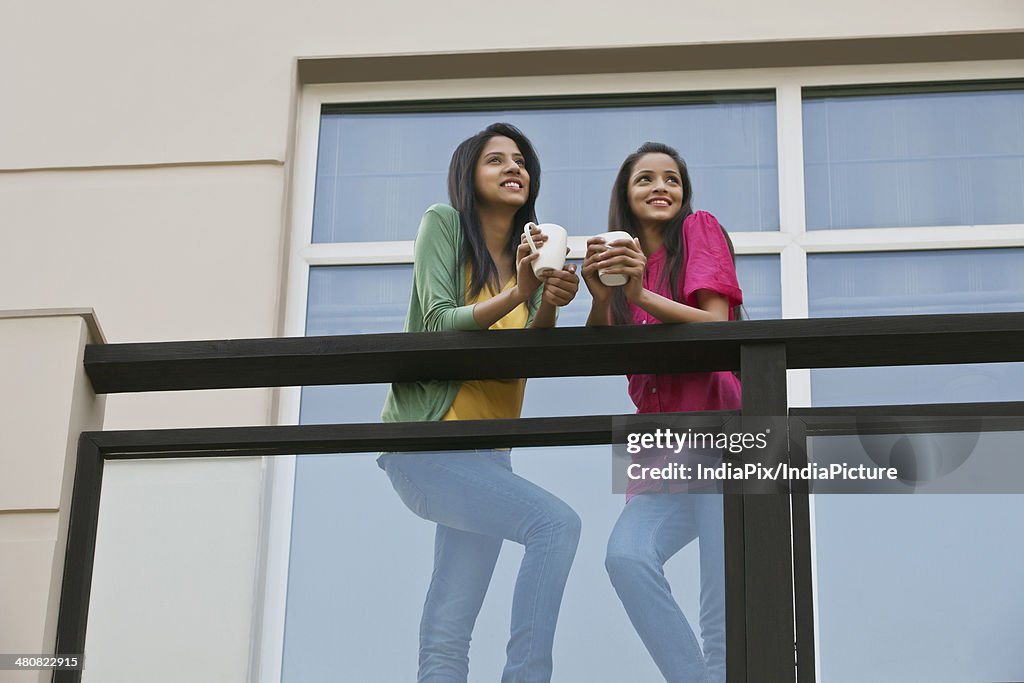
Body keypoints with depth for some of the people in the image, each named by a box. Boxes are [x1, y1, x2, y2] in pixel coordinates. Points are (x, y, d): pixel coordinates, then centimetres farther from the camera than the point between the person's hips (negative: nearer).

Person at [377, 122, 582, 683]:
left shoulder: (532, 249, 13)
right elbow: (437, 326, -14)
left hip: (486, 451, 6)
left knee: (447, 637, 3)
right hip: (423, 445, -6)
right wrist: (515, 294, -28)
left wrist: (549, 304, -21)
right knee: (556, 523, -26)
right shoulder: (443, 223, -3)